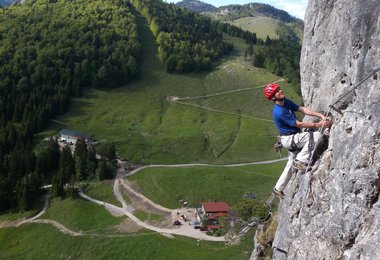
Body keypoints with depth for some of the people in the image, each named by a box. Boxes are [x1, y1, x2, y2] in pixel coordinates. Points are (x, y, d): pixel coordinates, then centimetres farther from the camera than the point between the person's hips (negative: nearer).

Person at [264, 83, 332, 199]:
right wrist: (319, 125, -23)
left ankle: (278, 189, 30)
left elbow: (303, 109, -1)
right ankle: (301, 161, -16)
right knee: (317, 135, -23)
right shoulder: (279, 112, -25)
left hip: (293, 138, 9)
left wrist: (321, 115, -12)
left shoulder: (286, 102, 2)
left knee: (291, 165, 18)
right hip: (288, 139, -9)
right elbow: (298, 124, -22)